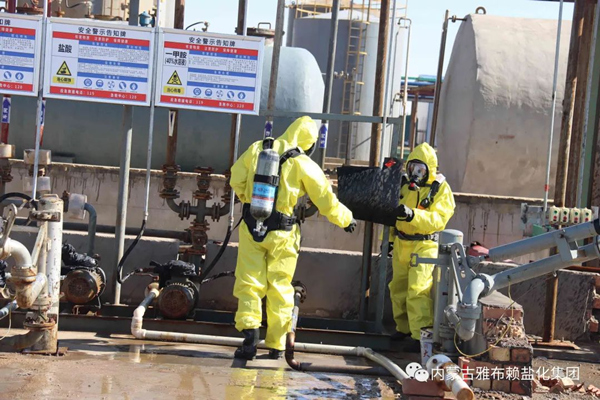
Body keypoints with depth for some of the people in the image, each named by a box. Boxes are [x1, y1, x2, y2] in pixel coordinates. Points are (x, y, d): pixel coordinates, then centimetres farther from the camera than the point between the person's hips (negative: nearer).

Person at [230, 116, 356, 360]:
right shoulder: (305, 165, -8)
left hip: (252, 227, 1)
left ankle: (249, 328, -14)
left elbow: (236, 179, 6)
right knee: (280, 288, 10)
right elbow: (327, 201, 1)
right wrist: (346, 220, 18)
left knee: (249, 282, 7)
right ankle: (276, 344, 16)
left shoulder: (258, 149, -1)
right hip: (282, 234, -1)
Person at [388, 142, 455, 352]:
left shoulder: (440, 189, -8)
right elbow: (392, 212, 21)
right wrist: (389, 237, 19)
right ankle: (404, 328, 28)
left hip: (424, 246, -7)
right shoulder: (404, 185, 9)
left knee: (418, 291, -15)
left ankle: (421, 336, -12)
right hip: (401, 244, 7)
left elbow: (438, 219, -21)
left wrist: (413, 215, -34)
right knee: (398, 288, 14)